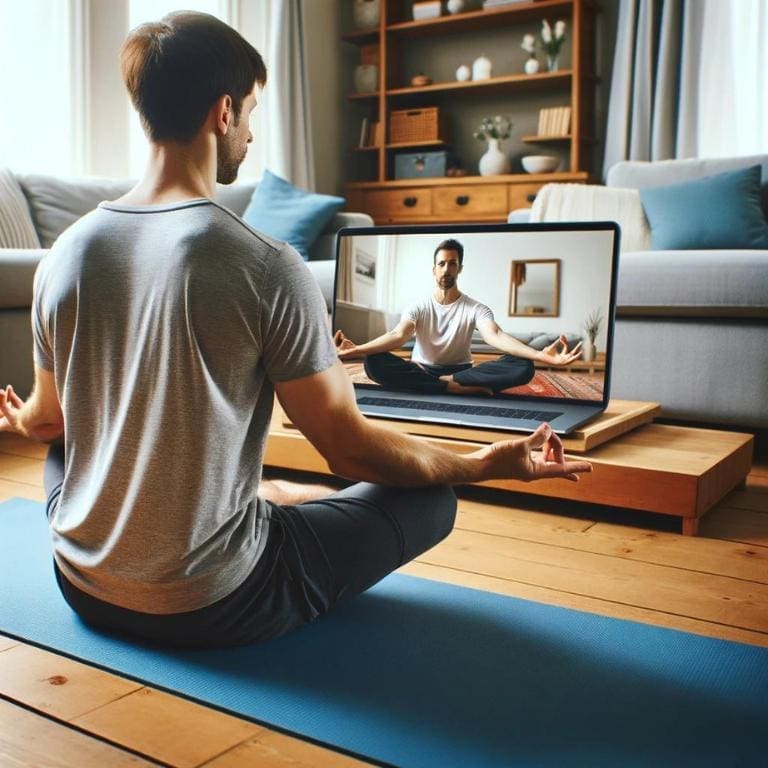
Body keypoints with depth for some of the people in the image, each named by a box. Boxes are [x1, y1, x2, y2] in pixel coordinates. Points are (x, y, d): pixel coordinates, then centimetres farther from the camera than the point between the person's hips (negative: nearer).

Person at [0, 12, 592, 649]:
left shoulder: (64, 256, -5)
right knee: (431, 496, 8)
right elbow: (349, 451, -14)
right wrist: (488, 464, 2)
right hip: (213, 608, -5)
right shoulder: (268, 269, -21)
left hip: (84, 589, 6)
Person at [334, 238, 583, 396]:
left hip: (461, 372, 0)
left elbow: (495, 336, -22)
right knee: (374, 363, -32)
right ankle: (455, 387, -33)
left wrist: (541, 355, -44)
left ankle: (447, 383, -30)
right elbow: (398, 335, -20)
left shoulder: (475, 309, -1)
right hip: (422, 372, 0)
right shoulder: (418, 308, 1)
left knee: (523, 367, -26)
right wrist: (356, 349, -43)